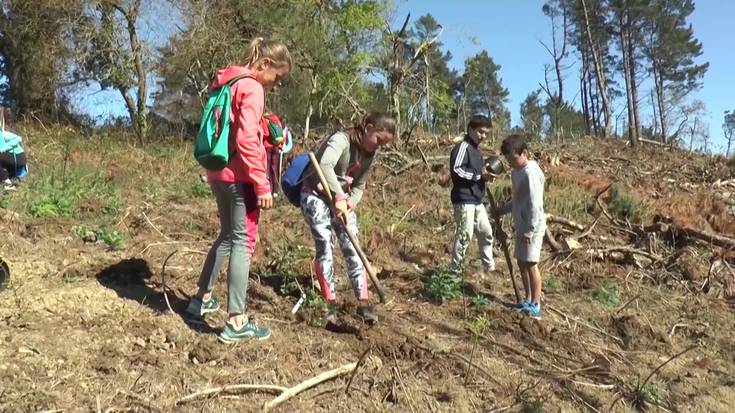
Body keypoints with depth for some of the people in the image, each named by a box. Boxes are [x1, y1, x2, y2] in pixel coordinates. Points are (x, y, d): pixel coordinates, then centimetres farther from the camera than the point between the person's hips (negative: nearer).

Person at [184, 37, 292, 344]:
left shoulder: (226, 82, 15)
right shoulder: (251, 88, -13)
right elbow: (246, 141, -21)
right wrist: (262, 184, -19)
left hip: (218, 172, 9)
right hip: (239, 176, -9)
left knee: (228, 235, 22)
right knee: (243, 241, -5)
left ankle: (202, 298, 32)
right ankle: (236, 322, -3)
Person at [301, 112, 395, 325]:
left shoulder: (371, 154, 1)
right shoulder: (341, 139, -22)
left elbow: (359, 186, 7)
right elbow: (325, 166, -41)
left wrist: (348, 204, -13)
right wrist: (339, 197, -50)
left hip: (343, 199, 6)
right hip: (316, 195, -6)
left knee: (351, 247, -2)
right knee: (324, 246, -11)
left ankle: (363, 302, 0)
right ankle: (330, 303, -2)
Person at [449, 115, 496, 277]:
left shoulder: (476, 149, 18)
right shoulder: (463, 147, -11)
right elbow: (456, 169, -24)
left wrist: (486, 175, 4)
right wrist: (480, 174, -20)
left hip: (477, 201, 10)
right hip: (464, 200, -10)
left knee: (486, 233, 16)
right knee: (464, 236, -8)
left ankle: (489, 268, 30)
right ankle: (455, 271, 2)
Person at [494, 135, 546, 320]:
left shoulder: (531, 173, -18)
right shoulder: (516, 172, 12)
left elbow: (535, 205, -22)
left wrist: (529, 230, -23)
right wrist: (502, 210, 17)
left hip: (532, 227, -9)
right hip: (521, 226, 9)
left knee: (531, 263, -6)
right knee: (522, 262, 13)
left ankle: (535, 306, 0)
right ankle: (528, 301, 23)